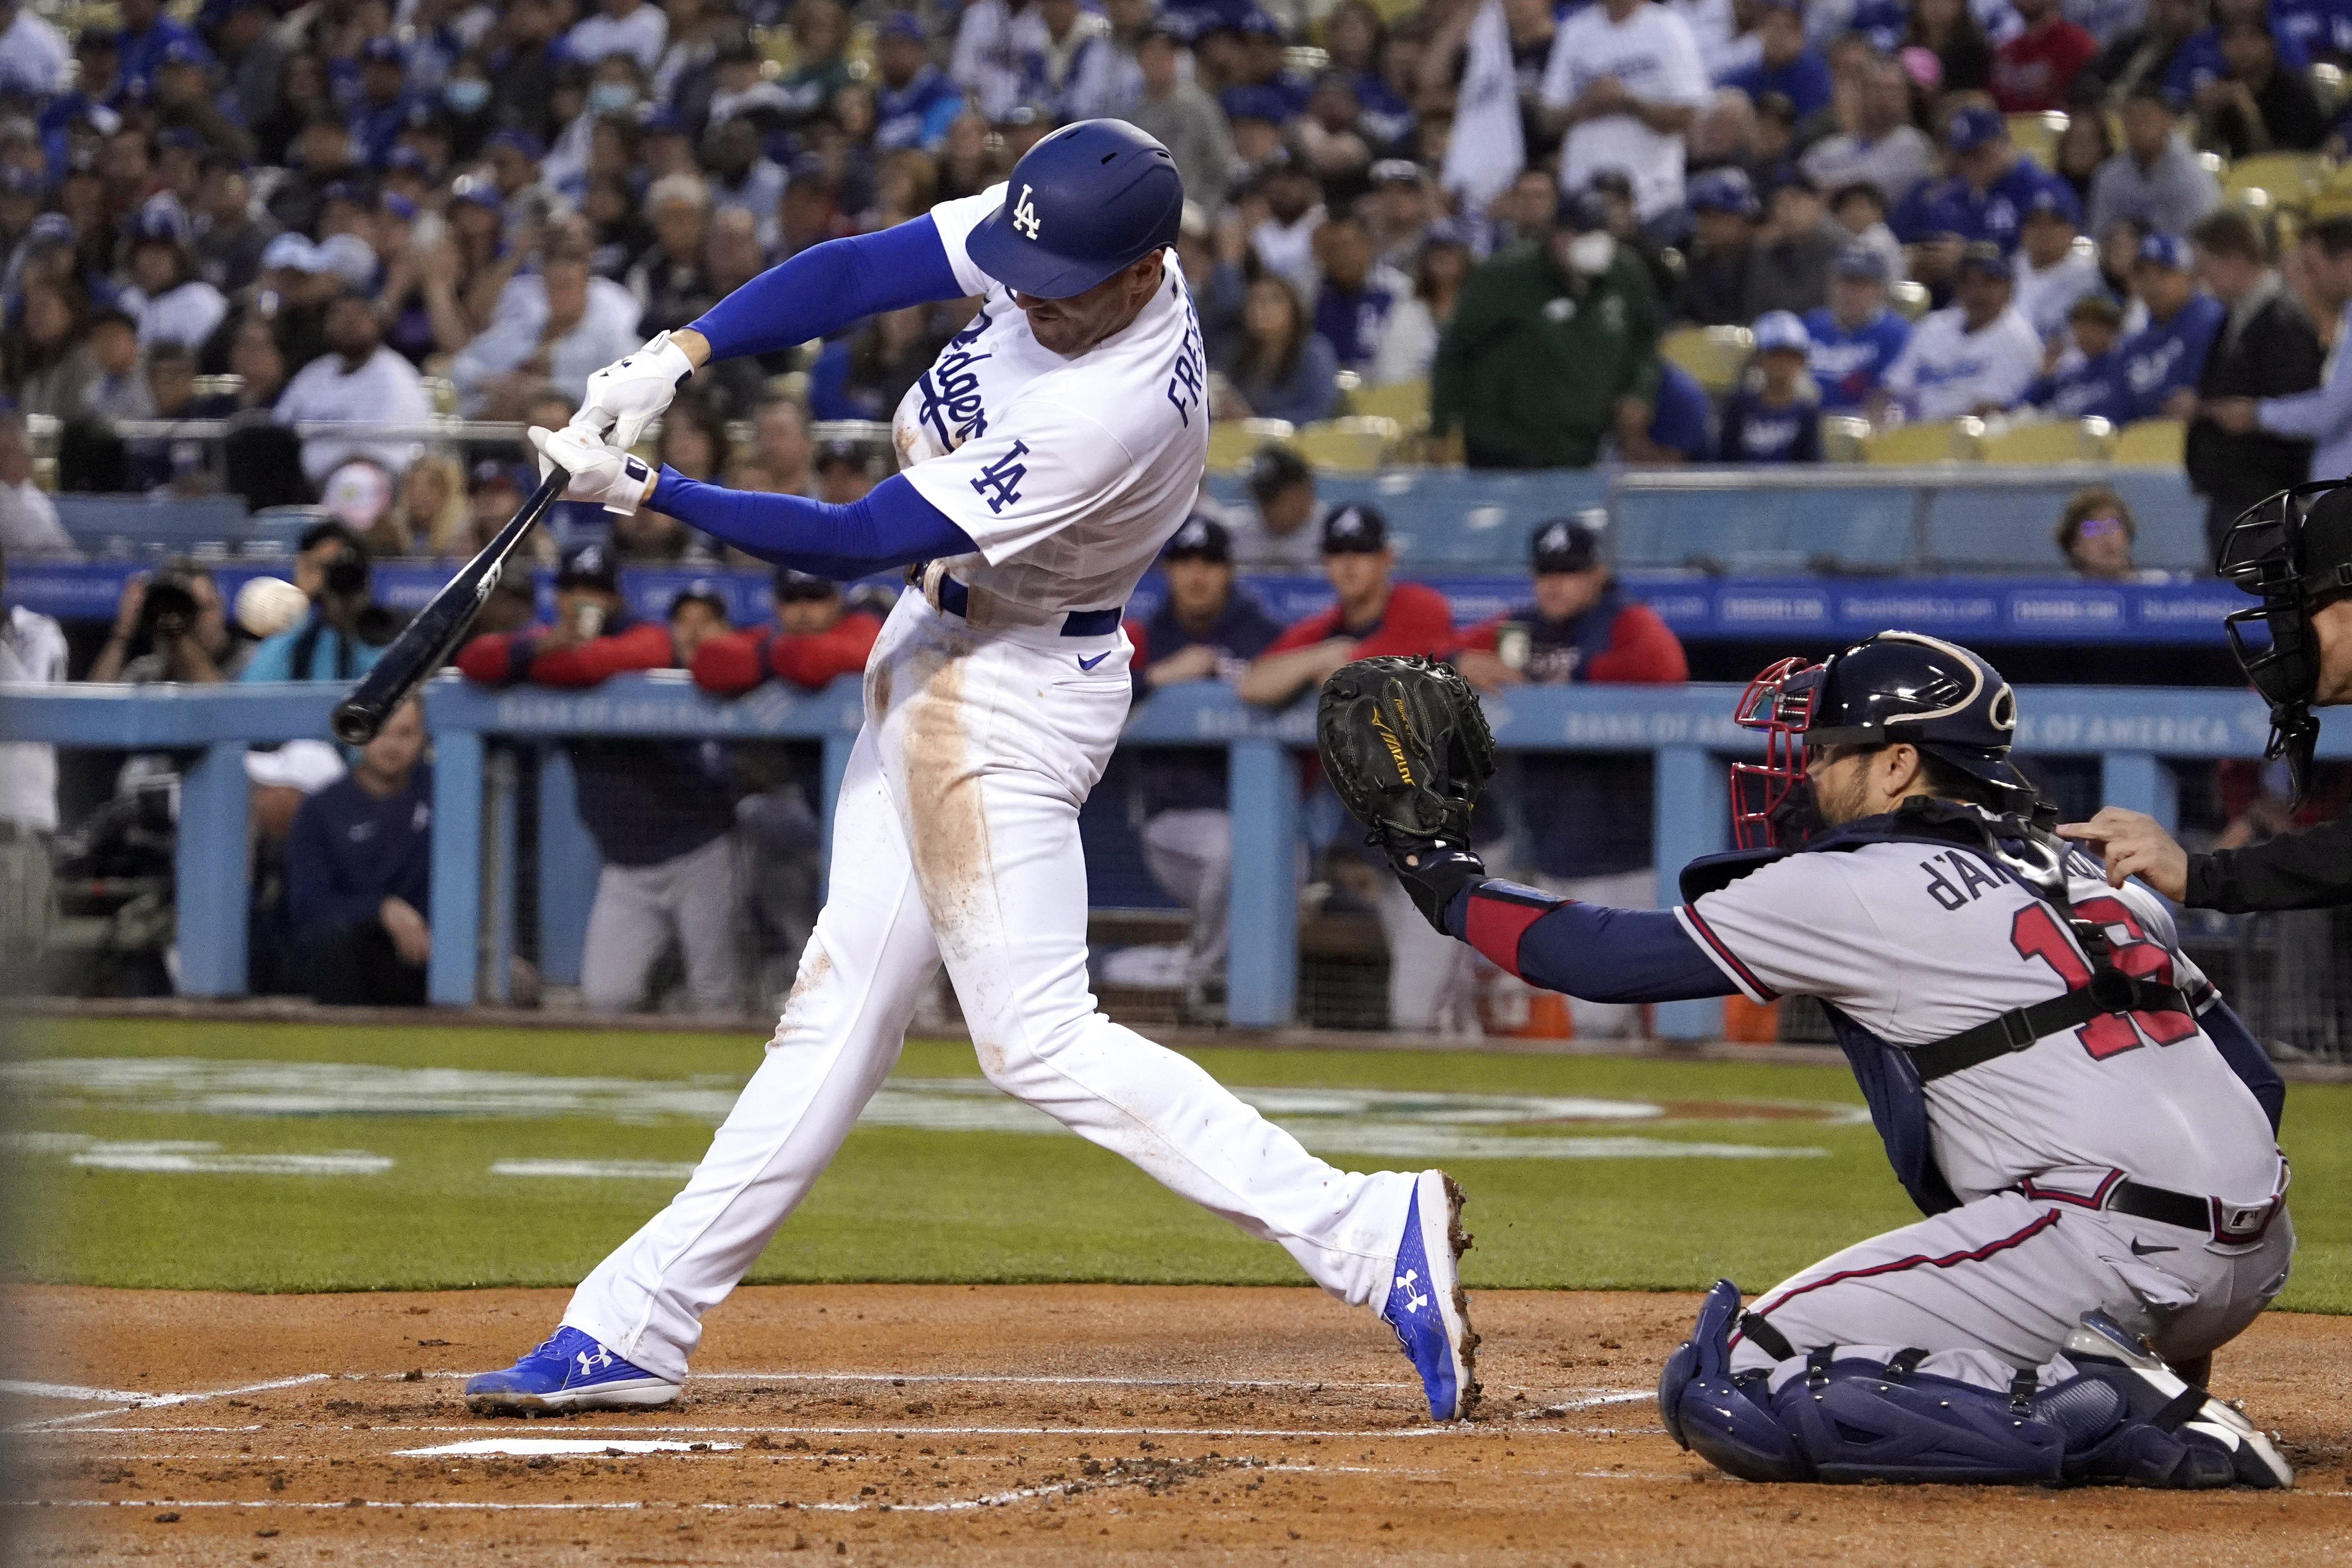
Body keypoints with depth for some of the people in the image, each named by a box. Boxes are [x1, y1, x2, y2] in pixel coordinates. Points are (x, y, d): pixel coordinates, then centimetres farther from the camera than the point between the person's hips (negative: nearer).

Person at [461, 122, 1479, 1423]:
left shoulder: (1111, 415, -32)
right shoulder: (1059, 241, -9)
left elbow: (853, 545, -27)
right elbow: (858, 274, -5)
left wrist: (643, 492, -23)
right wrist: (674, 357, -17)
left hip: (1012, 691, -9)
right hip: (942, 656, 9)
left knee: (1037, 1039, -11)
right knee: (845, 1000, 12)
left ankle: (1367, 1234, -15)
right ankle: (635, 1328, 16)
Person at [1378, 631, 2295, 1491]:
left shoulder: (1860, 889, 1)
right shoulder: (2092, 883, 22)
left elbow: (1611, 957, 7)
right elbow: (2258, 1085, 22)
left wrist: (1452, 890, 24)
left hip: (2113, 1238, -9)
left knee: (1727, 1392, -8)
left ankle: (2093, 1415, -16)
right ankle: (2151, 1391, 9)